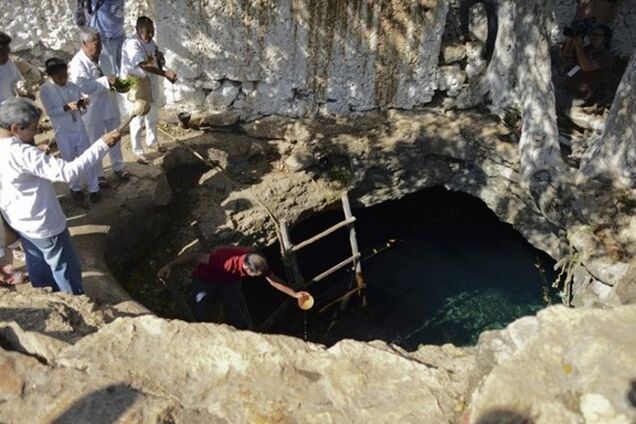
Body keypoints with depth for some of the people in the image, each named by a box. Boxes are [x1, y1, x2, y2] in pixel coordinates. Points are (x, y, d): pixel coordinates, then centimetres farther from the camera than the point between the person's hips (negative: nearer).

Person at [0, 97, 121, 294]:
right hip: (44, 225, -9)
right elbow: (67, 171, -39)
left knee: (38, 269, 26)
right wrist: (103, 144, -37)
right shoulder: (20, 153, -32)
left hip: (20, 223, 9)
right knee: (67, 271, 11)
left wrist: (41, 154, 4)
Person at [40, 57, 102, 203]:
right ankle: (75, 188, 31)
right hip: (63, 133, -2)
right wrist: (67, 107, -27)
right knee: (69, 162, 12)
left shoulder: (73, 86, -1)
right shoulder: (45, 90, -8)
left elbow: (82, 112, 1)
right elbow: (51, 112, -13)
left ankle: (94, 188, 19)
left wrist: (83, 105, -21)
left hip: (79, 128, 2)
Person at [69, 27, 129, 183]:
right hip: (93, 110, -6)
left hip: (110, 104, 6)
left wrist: (115, 82, -4)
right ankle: (98, 174, 22)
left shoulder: (102, 56, 4)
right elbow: (83, 86, -27)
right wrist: (106, 80, -32)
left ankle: (118, 167, 35)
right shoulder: (78, 63, -17)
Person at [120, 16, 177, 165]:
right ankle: (138, 151, 18)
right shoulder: (131, 44, -24)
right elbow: (144, 65, -36)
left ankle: (152, 141, 44)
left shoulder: (150, 42, 2)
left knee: (152, 117, 23)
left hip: (151, 86, 8)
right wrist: (165, 73, -46)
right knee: (137, 121, 4)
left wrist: (160, 59, -9)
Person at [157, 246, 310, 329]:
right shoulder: (227, 261, -43)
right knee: (202, 319, -12)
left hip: (229, 283, 4)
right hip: (204, 281, -4)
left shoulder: (258, 263, -25)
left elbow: (274, 280, -9)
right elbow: (196, 257, -35)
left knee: (243, 322, -5)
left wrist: (294, 294, -6)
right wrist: (169, 266, -37)